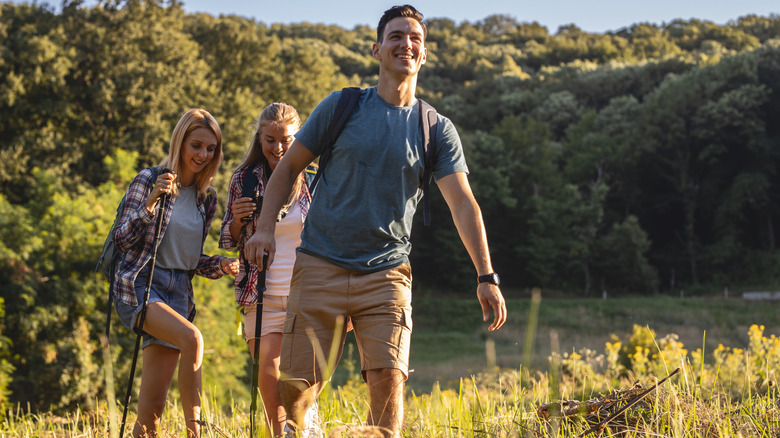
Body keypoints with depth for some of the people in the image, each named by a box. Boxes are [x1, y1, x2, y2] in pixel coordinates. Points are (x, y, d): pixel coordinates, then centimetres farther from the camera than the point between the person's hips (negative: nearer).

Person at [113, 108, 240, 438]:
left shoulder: (206, 198, 13)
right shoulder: (149, 180, -4)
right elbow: (122, 239, -10)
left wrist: (220, 265, 0)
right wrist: (151, 202, -24)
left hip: (178, 292, 5)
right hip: (139, 285, -5)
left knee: (152, 405, -2)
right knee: (191, 337, -32)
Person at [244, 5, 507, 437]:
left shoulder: (437, 130, 6)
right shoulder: (341, 106, 5)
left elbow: (463, 204, 2)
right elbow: (289, 166, 10)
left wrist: (486, 276, -7)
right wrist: (265, 228, -3)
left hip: (386, 274, 0)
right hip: (321, 267, 0)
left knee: (388, 376, -16)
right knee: (296, 383, -3)